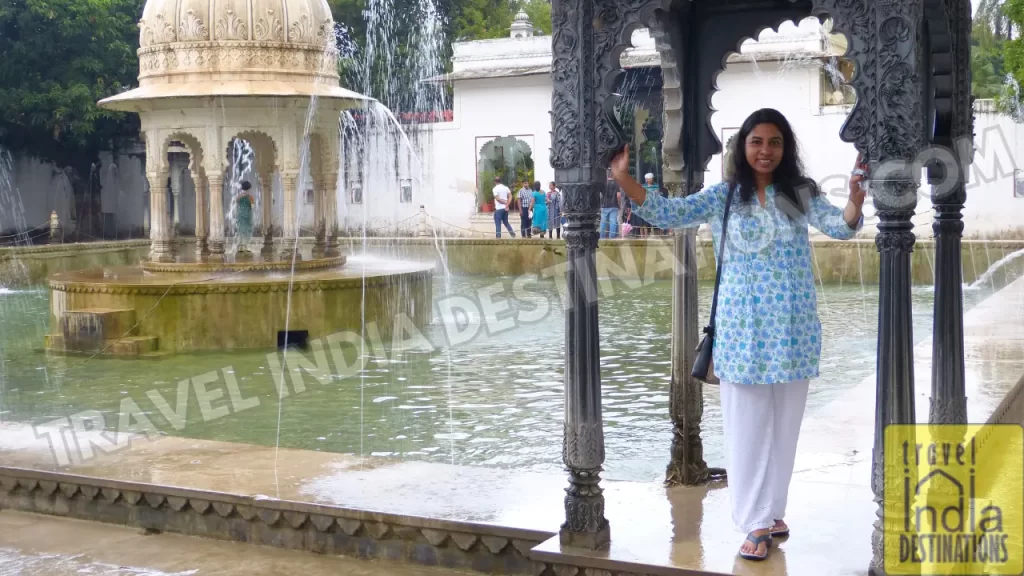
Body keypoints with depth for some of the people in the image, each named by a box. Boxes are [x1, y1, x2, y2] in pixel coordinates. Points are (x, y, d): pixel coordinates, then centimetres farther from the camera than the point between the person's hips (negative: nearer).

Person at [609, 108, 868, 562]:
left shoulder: (801, 193, 3)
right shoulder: (723, 195, 1)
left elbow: (841, 227, -7)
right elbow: (669, 214, -7)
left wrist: (856, 198, -30)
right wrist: (625, 181, -20)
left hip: (792, 327, 2)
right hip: (743, 327, -1)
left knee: (783, 425, 12)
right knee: (747, 427, 3)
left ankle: (773, 512, 27)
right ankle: (756, 523, 11)